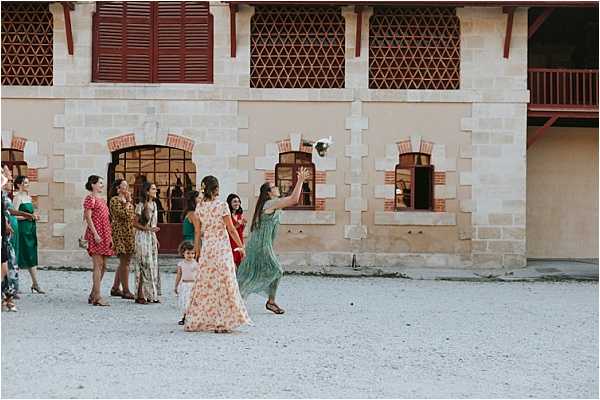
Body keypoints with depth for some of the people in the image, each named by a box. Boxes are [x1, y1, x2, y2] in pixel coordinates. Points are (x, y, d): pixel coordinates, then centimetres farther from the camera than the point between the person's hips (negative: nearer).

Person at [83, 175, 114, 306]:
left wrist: (110, 236, 17)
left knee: (103, 266, 9)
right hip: (96, 235, -9)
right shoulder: (90, 198, -6)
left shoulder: (102, 200, 21)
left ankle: (93, 295, 16)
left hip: (105, 236, 9)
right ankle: (97, 297, -10)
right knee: (98, 264, -11)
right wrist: (95, 234, -20)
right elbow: (88, 217, -13)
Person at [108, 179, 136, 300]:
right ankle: (126, 291, -8)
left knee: (124, 262, 12)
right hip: (120, 233, -9)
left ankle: (115, 288, 20)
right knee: (125, 262, -10)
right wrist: (128, 201, -11)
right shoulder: (114, 200, -8)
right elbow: (123, 214, -20)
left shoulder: (127, 200, 19)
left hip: (129, 234, 9)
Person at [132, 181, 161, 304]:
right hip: (142, 237, -8)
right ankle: (140, 295, -3)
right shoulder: (141, 205, -11)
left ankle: (151, 295, 12)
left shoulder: (154, 204, 12)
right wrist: (148, 229, -19)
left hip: (152, 237, 8)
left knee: (153, 266, 7)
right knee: (144, 266, -7)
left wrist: (155, 237, 17)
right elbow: (135, 223, -10)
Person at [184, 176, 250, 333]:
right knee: (223, 283, 1)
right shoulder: (221, 205, -9)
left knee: (205, 284, 10)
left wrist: (197, 251, 19)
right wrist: (241, 246, 3)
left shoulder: (199, 207, 4)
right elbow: (231, 229, -7)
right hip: (222, 246, -4)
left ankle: (196, 321, 14)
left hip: (206, 247, 4)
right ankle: (222, 322, 1)